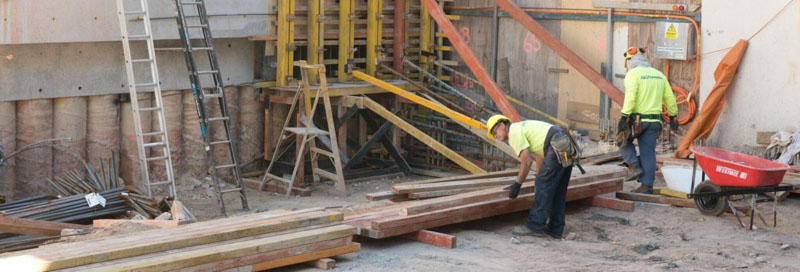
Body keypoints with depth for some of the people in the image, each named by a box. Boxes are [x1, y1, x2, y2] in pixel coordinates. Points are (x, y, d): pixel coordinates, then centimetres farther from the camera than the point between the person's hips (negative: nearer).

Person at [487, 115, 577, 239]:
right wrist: (539, 177, 46)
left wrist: (517, 184, -2)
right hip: (568, 147, 10)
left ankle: (535, 226, -2)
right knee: (558, 191, 12)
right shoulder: (524, 127, 28)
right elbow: (539, 157, 37)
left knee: (544, 187, -5)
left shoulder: (514, 132, -2)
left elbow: (527, 161, -9)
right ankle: (555, 229, 15)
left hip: (557, 149, -10)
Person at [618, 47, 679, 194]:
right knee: (648, 153, 8)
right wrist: (673, 116, 23)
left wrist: (624, 117, -21)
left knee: (624, 140, 19)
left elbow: (630, 97, -19)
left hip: (637, 119, -5)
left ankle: (634, 166, 3)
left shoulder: (633, 74, -6)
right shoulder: (658, 74, 14)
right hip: (655, 120, 5)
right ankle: (646, 185, 7)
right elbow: (670, 98, 16)